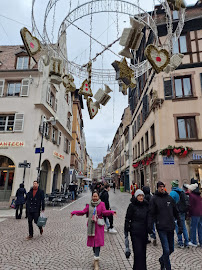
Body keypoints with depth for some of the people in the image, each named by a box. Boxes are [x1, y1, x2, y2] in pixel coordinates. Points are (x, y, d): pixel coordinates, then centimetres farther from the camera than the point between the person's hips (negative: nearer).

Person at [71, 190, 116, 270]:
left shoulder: (101, 204, -2)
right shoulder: (89, 205, 8)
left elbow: (104, 212, -15)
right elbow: (83, 212, 6)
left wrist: (111, 212, -34)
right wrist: (74, 212, -2)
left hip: (98, 226, -3)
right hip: (91, 226, 3)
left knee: (97, 242, -4)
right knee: (92, 242, 12)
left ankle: (96, 261, 4)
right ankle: (96, 256, 35)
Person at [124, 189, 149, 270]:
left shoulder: (146, 205, 6)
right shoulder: (132, 206, -7)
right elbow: (127, 219, -4)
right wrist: (126, 230, -7)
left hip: (144, 232, 4)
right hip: (135, 232, -4)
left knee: (143, 250, 12)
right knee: (138, 251, -7)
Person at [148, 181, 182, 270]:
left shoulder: (169, 198, 6)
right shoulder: (154, 199, -5)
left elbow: (176, 212, 12)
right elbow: (151, 214, -7)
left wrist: (180, 225, 9)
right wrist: (150, 227, -13)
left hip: (171, 227, 5)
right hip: (161, 228, -4)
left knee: (171, 249, 15)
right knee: (166, 250, -5)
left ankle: (162, 260, 41)